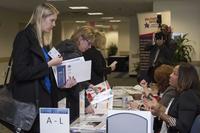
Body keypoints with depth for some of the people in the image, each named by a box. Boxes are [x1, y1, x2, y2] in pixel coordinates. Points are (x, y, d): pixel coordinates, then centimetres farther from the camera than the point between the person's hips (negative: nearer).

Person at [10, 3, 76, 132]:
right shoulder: (24, 37, -11)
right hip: (30, 101, -8)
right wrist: (49, 64, -17)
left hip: (45, 98, 8)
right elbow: (20, 72, -19)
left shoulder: (43, 40, 14)